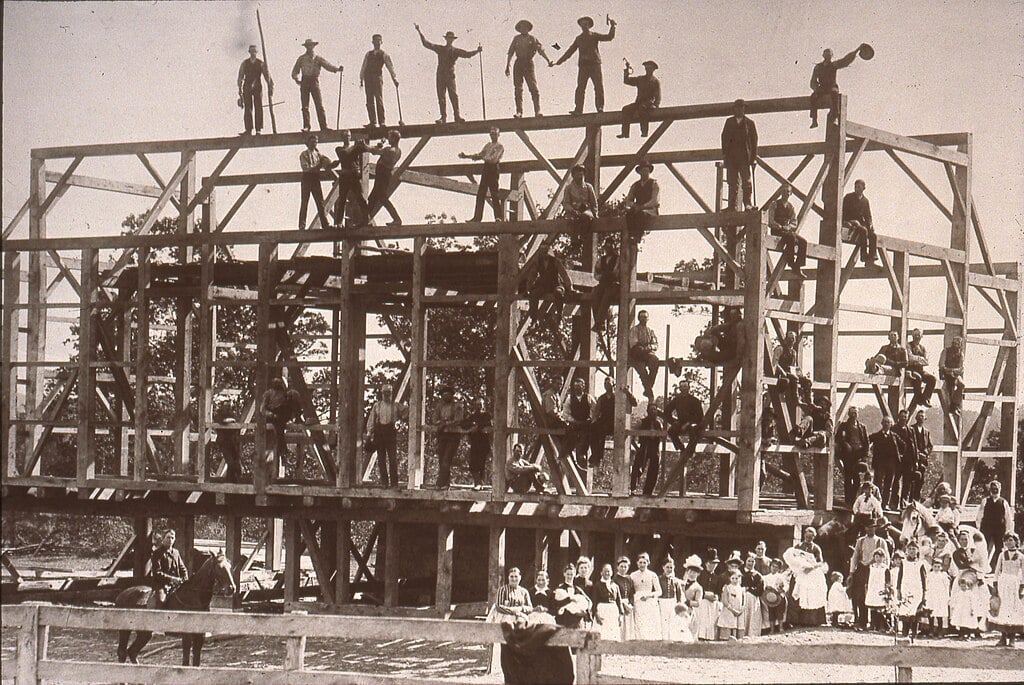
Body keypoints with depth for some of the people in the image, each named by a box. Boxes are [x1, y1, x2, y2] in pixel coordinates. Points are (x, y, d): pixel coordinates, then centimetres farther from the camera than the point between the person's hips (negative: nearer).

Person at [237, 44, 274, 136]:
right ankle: (248, 130, -4)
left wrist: (270, 86, -3)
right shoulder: (244, 63, 8)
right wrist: (240, 89, 3)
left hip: (258, 87, -1)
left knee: (258, 108, -5)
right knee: (247, 108, -4)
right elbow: (240, 77, 9)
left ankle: (259, 129, -2)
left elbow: (267, 76, 4)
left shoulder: (261, 63, 4)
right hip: (247, 87, 1)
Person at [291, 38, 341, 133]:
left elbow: (327, 65, -6)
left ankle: (323, 126, -8)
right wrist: (296, 79, -5)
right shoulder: (301, 58, 12)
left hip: (314, 81, -1)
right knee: (305, 106, -1)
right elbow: (295, 71, 14)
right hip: (304, 82, 1)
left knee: (319, 105, -7)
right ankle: (306, 126, 3)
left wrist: (337, 69, -23)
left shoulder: (318, 59, 7)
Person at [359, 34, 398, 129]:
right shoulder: (368, 54, 19)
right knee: (370, 101, -1)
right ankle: (373, 122, 0)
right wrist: (361, 79, 8)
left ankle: (381, 122, -11)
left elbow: (390, 67, 4)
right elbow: (363, 67, 17)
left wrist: (394, 79, -7)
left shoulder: (384, 55, 10)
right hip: (368, 78, 4)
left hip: (378, 78, -4)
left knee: (379, 100, -10)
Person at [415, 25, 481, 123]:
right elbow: (427, 44, 11)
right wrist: (420, 33, 6)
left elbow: (467, 54, -4)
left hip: (450, 76, -2)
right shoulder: (440, 49, 11)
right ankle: (443, 117, 4)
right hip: (440, 76, 2)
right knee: (441, 97, 1)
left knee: (454, 96, -10)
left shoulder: (456, 51, 7)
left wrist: (477, 51, -20)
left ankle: (457, 116, -9)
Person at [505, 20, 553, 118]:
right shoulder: (516, 38, 13)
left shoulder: (532, 38, 7)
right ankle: (519, 111, 2)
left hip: (529, 63, -2)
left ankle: (537, 111, -10)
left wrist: (548, 60, -16)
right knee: (518, 89, -1)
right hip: (518, 64, 2)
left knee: (533, 87, -9)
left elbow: (541, 50, -3)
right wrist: (507, 66, 10)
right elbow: (510, 53, 15)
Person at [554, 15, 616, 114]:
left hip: (595, 65, -2)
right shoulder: (578, 39, 17)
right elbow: (570, 51, 19)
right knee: (580, 88, -5)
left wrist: (612, 26, -13)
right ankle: (578, 109, -8)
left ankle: (600, 107, -3)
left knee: (599, 87, -7)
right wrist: (559, 62, 15)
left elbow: (609, 37, 1)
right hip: (583, 65, 2)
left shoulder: (595, 36, 9)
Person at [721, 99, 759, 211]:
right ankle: (733, 207, 0)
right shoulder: (729, 122, 16)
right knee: (733, 182, 0)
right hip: (731, 157, 2)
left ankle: (748, 204, -4)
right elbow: (724, 138, 11)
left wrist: (754, 156, -2)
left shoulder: (749, 123, 10)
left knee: (746, 181, -6)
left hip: (745, 156, -2)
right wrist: (724, 153, 0)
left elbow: (754, 139, 6)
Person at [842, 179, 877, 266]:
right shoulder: (848, 197, 0)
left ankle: (870, 260, -24)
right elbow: (843, 212, -4)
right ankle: (864, 255, -32)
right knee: (863, 230, -34)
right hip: (849, 223, -5)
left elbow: (868, 216, 17)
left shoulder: (865, 200, 14)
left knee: (873, 236, -20)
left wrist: (870, 224, -5)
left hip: (860, 223, 5)